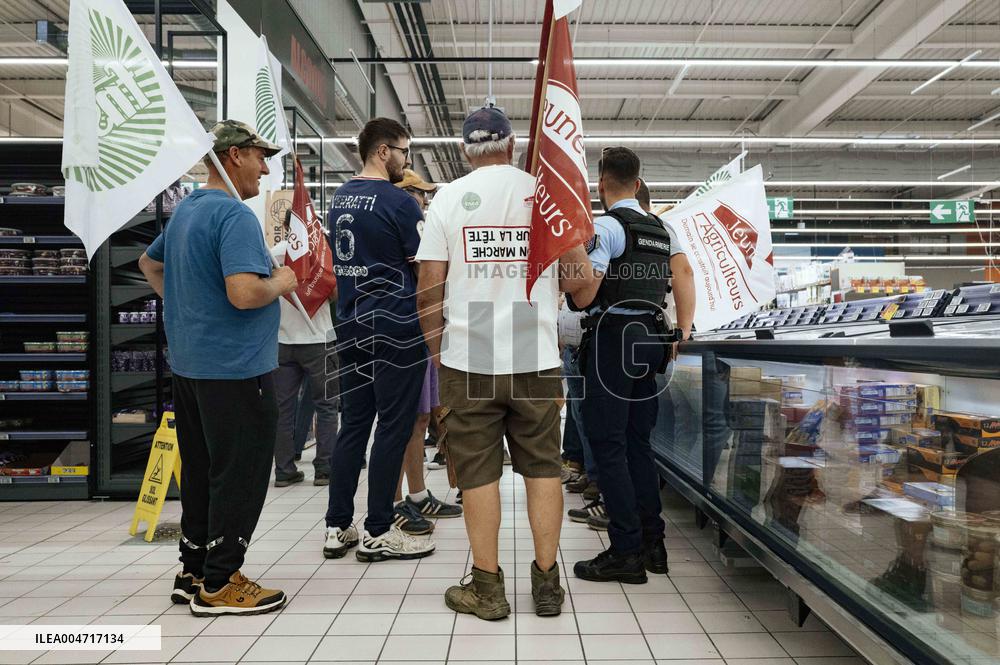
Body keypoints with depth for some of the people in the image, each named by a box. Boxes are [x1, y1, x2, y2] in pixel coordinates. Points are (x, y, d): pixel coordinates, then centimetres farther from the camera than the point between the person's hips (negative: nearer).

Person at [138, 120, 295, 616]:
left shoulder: (184, 211, 14)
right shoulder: (235, 215, -17)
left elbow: (149, 263, 29)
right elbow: (244, 294, -29)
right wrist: (281, 282, -10)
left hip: (188, 365, 10)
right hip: (234, 368, -10)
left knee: (199, 472, 17)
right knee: (238, 477, 1)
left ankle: (194, 571, 28)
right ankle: (219, 584, 10)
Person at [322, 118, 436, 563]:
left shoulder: (340, 198, 13)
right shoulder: (398, 201, -12)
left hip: (351, 326, 8)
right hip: (395, 329, -8)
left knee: (353, 424, 12)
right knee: (393, 428, 1)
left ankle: (337, 527, 18)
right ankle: (377, 533, 8)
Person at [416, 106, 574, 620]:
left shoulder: (449, 198, 1)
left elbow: (429, 287, -1)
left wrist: (438, 352, 11)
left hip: (468, 360, -1)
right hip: (537, 358, 2)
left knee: (478, 471, 6)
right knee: (542, 466, 10)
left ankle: (487, 588, 15)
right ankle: (546, 582, 18)